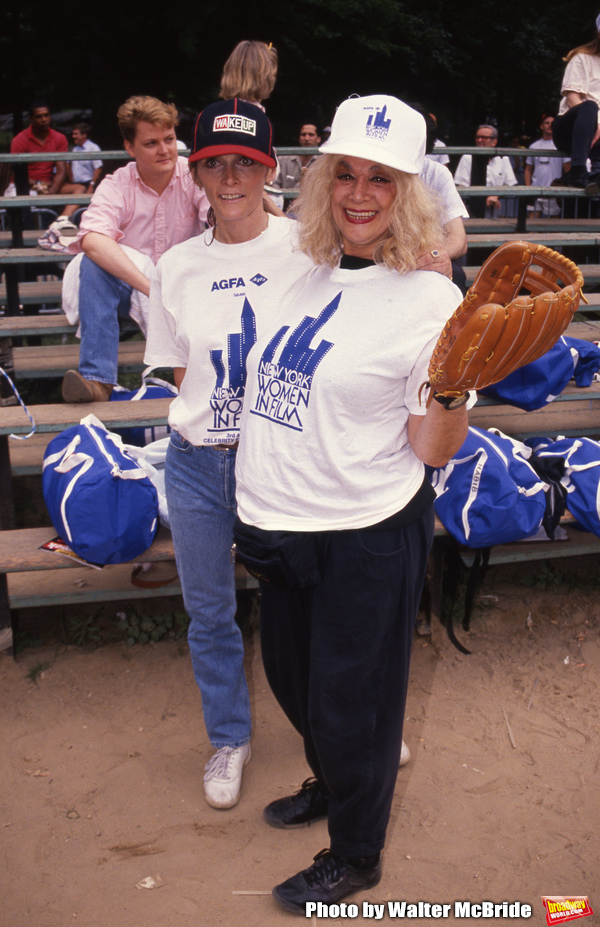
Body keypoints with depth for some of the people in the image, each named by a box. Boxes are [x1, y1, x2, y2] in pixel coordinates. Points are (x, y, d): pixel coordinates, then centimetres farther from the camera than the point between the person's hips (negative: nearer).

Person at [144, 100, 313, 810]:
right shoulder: (177, 267, 3)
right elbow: (183, 372, 10)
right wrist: (213, 424, -3)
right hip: (199, 464, 3)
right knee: (209, 613, 16)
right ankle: (229, 738, 41)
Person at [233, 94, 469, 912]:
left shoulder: (427, 299, -15)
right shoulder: (302, 274, 4)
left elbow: (432, 451, -16)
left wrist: (453, 383, -30)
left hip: (365, 538, -7)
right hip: (278, 527, 7)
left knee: (351, 700, 11)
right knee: (294, 676, 25)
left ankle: (356, 854, 37)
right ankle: (329, 785, 55)